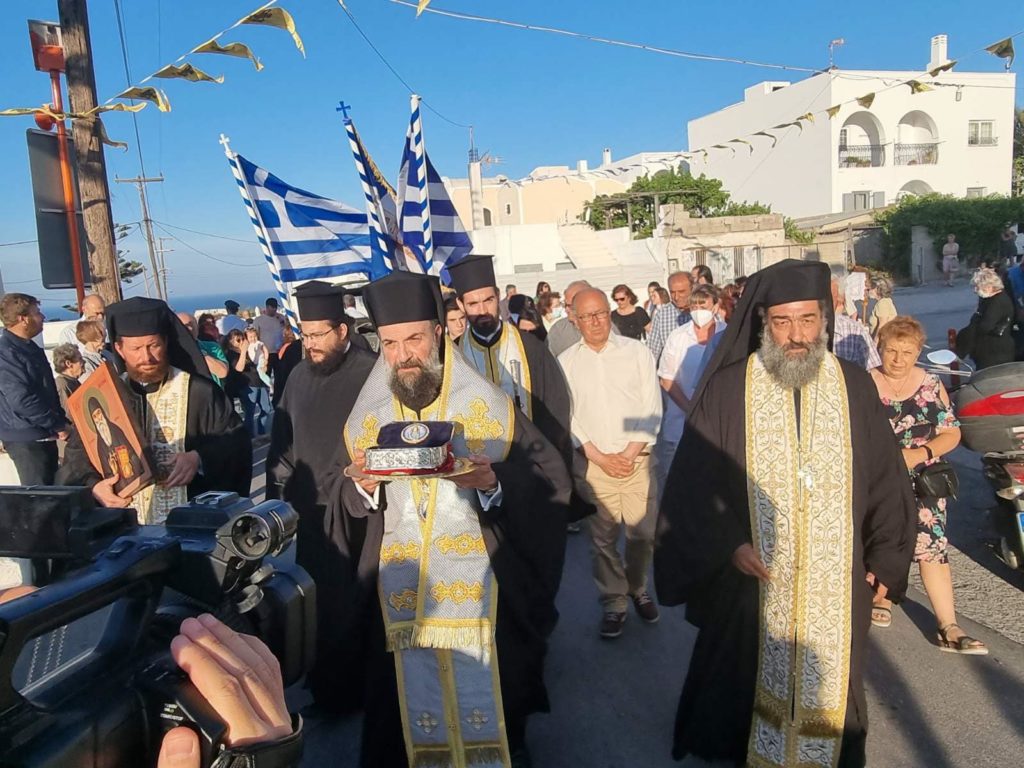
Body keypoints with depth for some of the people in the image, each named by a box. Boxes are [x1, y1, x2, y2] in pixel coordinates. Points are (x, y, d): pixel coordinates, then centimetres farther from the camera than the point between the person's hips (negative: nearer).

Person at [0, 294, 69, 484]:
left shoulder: (30, 347, 13)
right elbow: (22, 400, -24)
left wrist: (61, 421, 11)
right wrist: (58, 425, -16)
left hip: (44, 435, 10)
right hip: (25, 438, -9)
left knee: (50, 489, 17)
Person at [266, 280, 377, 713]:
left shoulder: (371, 373, -11)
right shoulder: (299, 376, 7)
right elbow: (283, 444, 13)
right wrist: (275, 497, 12)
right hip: (312, 509, 5)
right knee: (319, 599, 12)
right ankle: (328, 687, 30)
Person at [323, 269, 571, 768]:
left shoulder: (487, 406, -5)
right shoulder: (367, 417, 3)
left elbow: (546, 483, -8)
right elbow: (346, 508, 4)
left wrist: (492, 483, -27)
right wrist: (362, 485, -18)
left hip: (477, 574, -2)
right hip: (398, 582, 2)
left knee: (482, 690, 8)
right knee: (408, 693, 10)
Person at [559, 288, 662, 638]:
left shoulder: (637, 352, 1)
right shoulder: (565, 362, 3)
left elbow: (652, 408, 0)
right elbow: (567, 417, 1)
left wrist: (629, 454, -7)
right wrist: (600, 457, -5)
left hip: (637, 459, 0)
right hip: (593, 462, 0)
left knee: (643, 533, 5)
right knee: (603, 538, 5)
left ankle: (638, 588, 30)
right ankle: (613, 601, 22)